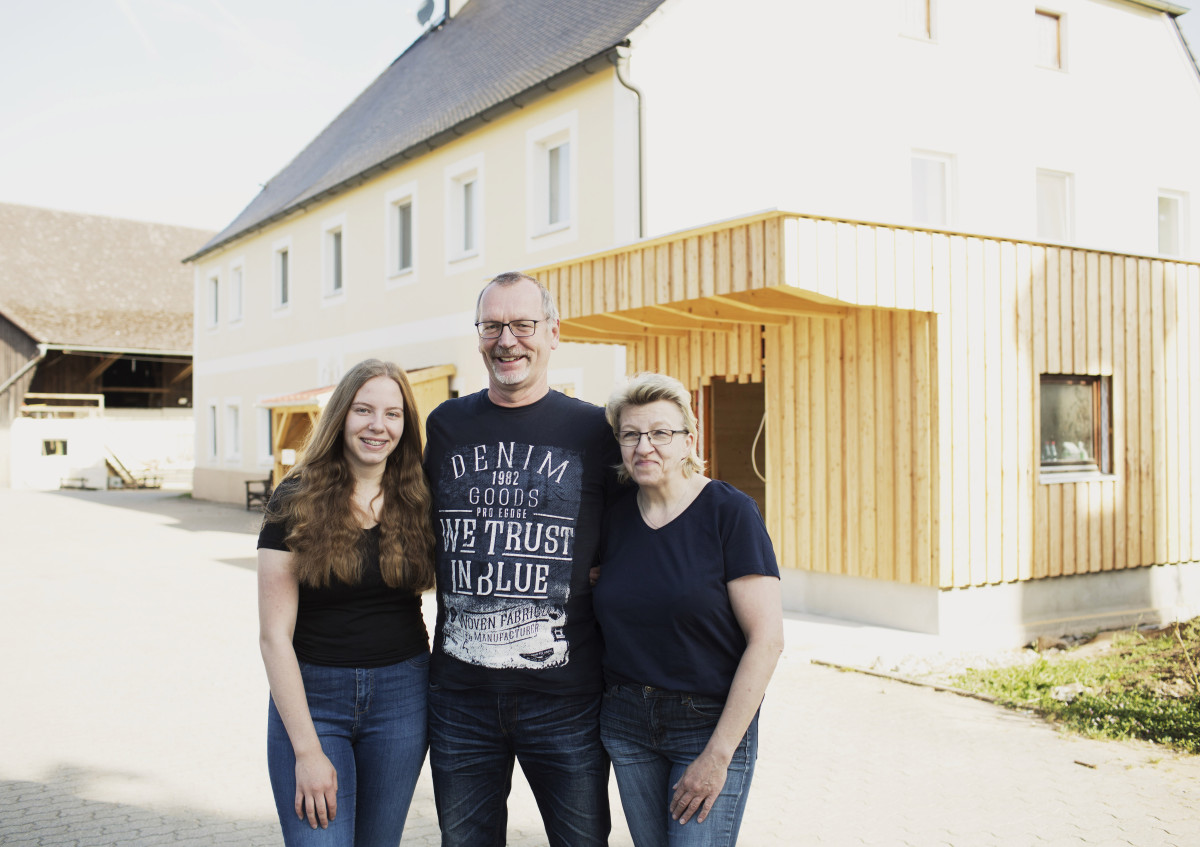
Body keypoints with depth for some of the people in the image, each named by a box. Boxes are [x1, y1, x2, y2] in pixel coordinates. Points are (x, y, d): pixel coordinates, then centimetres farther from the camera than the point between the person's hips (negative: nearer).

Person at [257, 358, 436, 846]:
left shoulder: (417, 503, 0)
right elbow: (275, 634, -9)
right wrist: (307, 749, -13)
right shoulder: (295, 503, -7)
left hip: (401, 696, 3)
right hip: (309, 696, -2)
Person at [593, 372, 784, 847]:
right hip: (626, 724, 4)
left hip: (711, 723, -4)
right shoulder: (615, 518, 2)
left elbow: (767, 639, -15)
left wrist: (719, 753, -16)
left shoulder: (730, 512, -12)